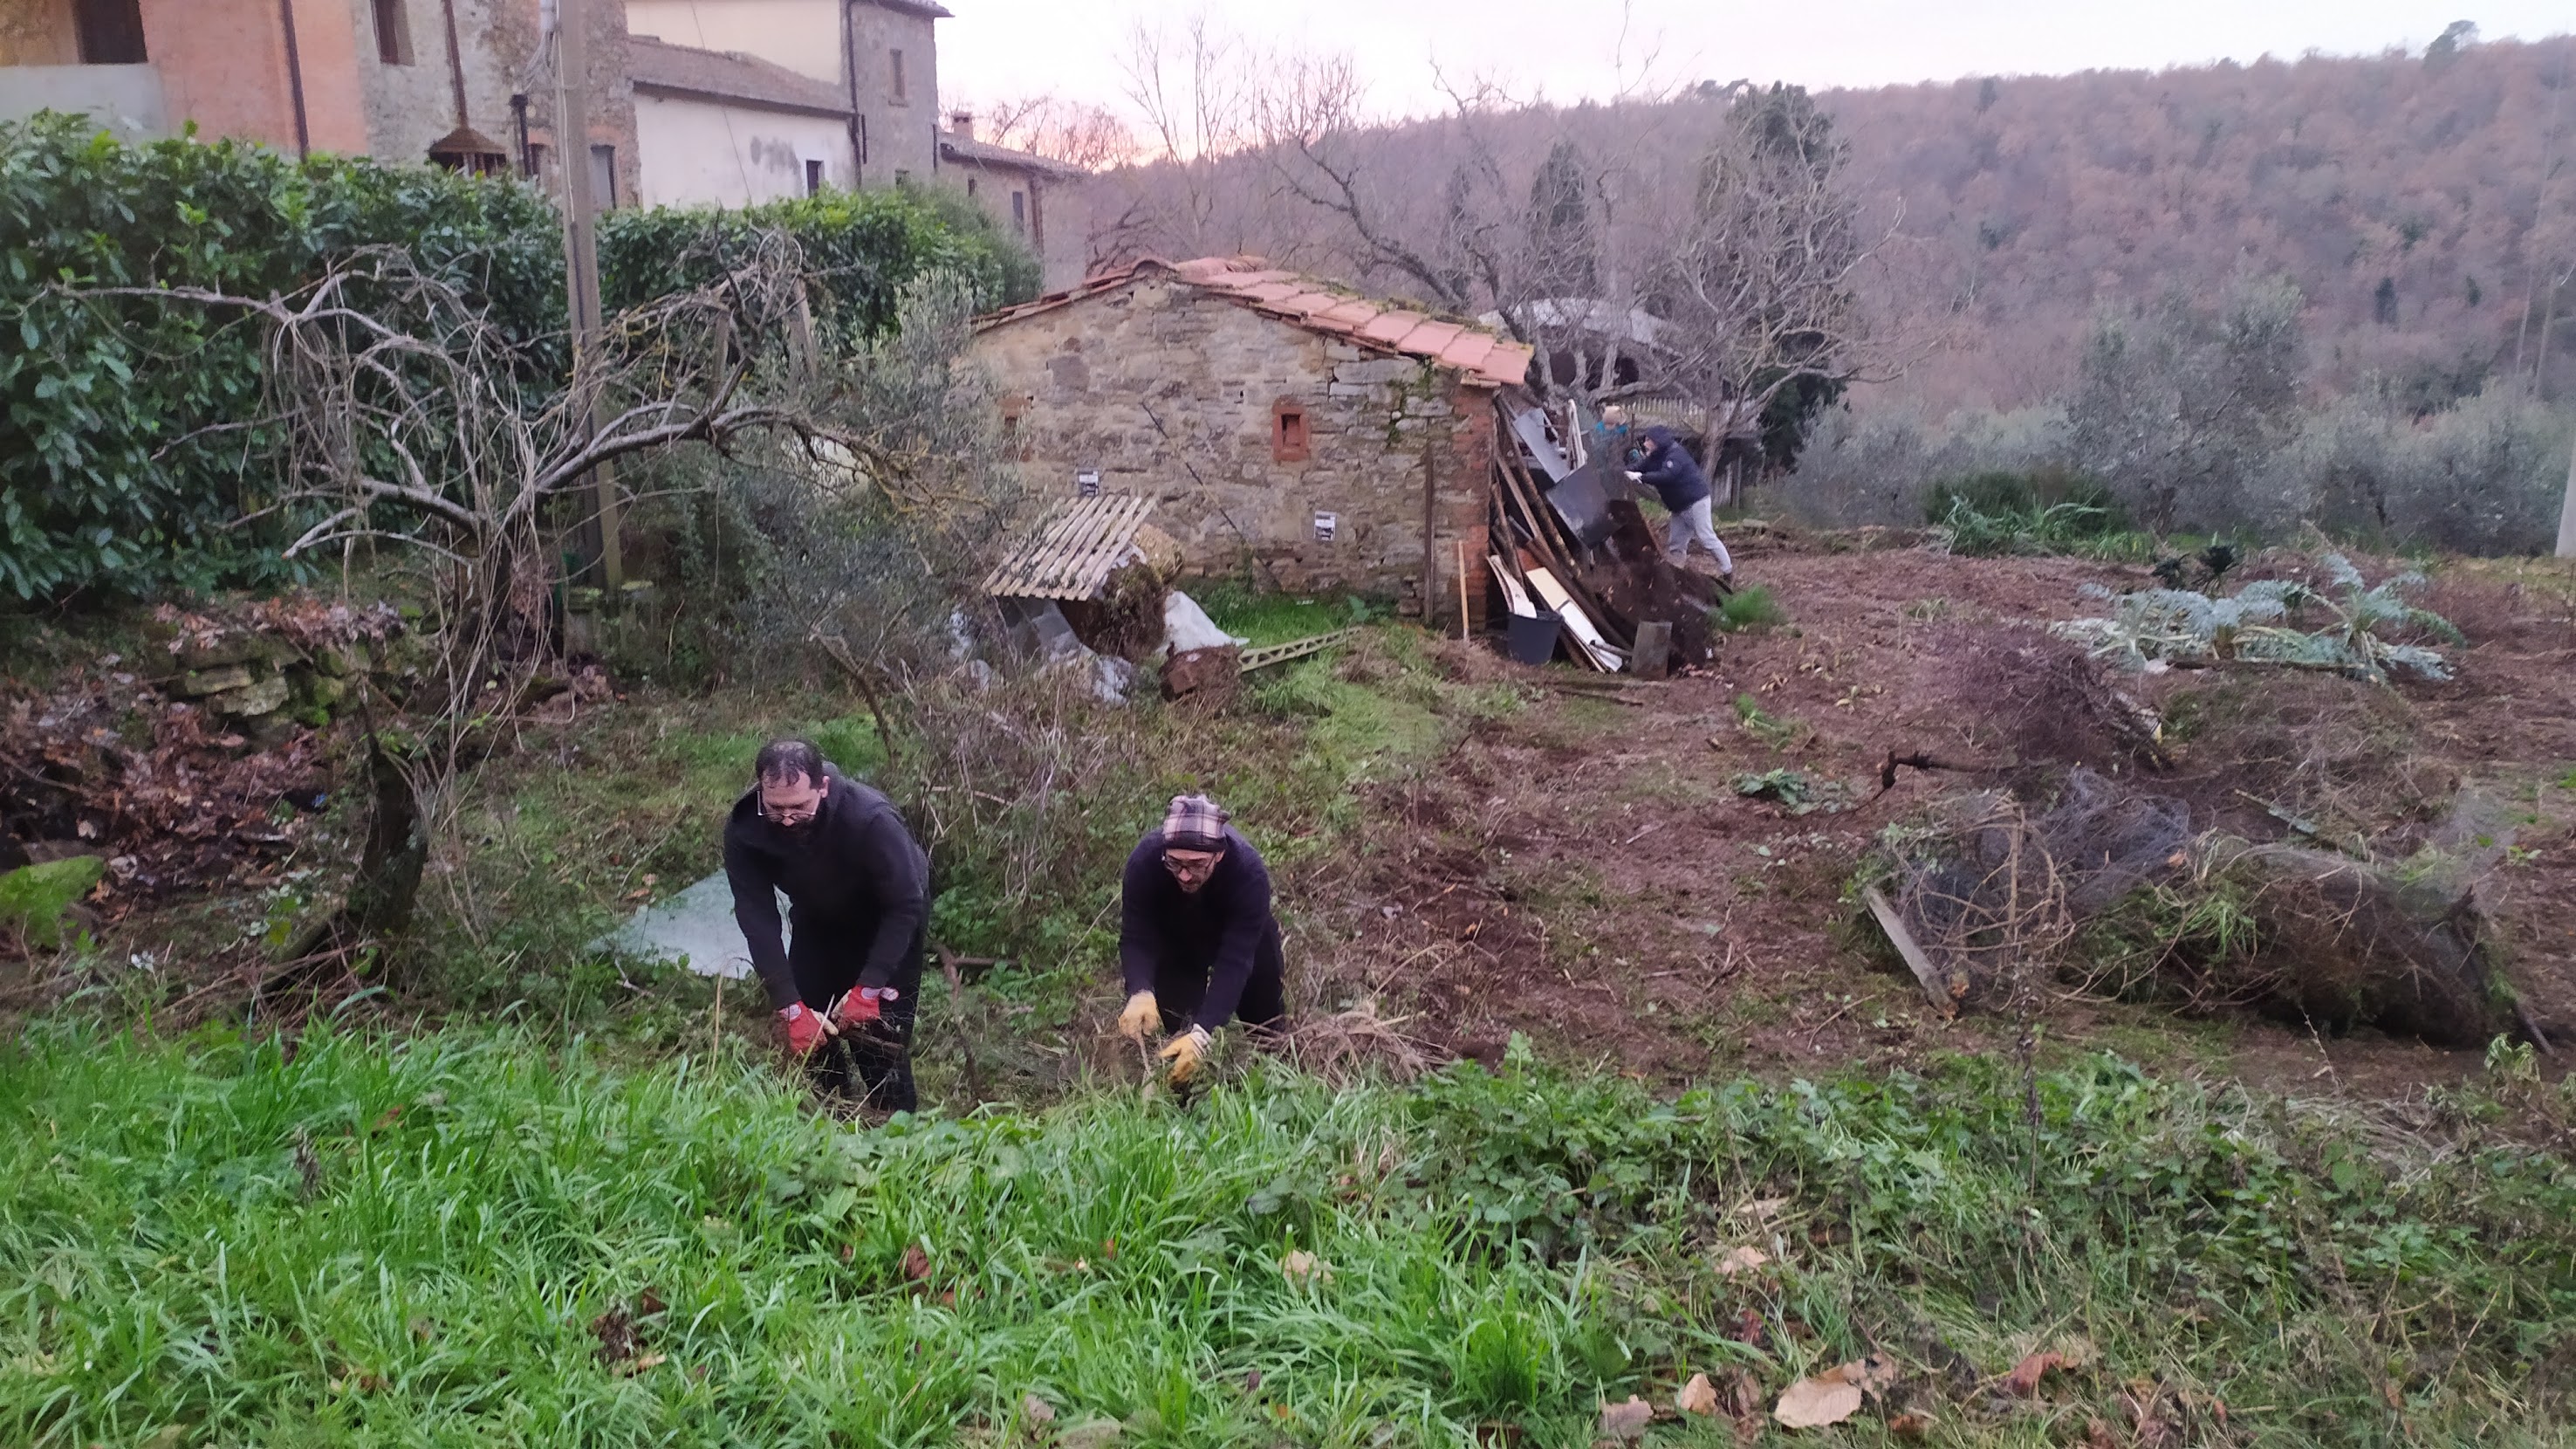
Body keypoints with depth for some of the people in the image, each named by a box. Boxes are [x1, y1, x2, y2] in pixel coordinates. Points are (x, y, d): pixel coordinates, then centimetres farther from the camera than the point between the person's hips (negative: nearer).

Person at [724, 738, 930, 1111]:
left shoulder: (871, 819, -39)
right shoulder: (743, 828, -28)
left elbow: (905, 905, -30)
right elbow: (758, 921, -25)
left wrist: (868, 989, -33)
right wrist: (790, 1008, -30)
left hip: (888, 920, -4)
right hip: (818, 919, 4)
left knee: (878, 1037, -11)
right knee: (803, 1034, 1)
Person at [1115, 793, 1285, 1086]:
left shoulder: (1249, 872, -42)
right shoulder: (1144, 861, -38)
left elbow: (1235, 961, -43)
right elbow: (1135, 939, -33)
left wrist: (1203, 1034, -53)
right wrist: (1140, 993, -54)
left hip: (1241, 933, 0)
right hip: (1175, 939, 1)